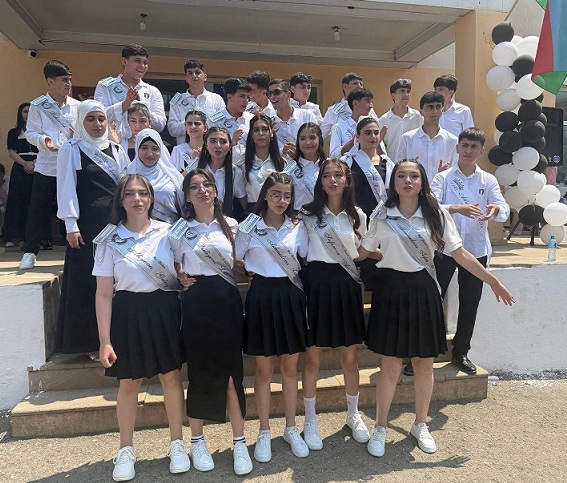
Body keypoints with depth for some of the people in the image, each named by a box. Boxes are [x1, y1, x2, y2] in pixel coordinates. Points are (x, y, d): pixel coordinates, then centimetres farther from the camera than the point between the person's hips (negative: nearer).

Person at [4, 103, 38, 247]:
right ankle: (12, 237, -6)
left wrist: (34, 163, -11)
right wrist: (25, 163, -13)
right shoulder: (14, 133, 15)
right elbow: (11, 152, 4)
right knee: (17, 201, -5)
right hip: (20, 169, 0)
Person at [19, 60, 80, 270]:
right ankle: (29, 252, 16)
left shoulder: (77, 106, 7)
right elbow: (30, 133, 0)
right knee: (38, 210, 2)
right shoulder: (37, 106, 3)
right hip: (46, 167, -1)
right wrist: (43, 140, -20)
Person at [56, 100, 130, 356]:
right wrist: (71, 225, -11)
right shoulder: (71, 149, 1)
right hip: (87, 225, -4)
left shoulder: (116, 150, 13)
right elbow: (66, 189, -4)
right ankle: (88, 340, 13)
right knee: (88, 282, 0)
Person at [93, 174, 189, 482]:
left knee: (171, 377, 9)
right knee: (128, 383, 11)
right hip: (128, 313, 0)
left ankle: (177, 444, 28)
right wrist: (105, 340, -7)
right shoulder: (110, 239, -2)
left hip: (165, 310, 1)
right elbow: (104, 293, -3)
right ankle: (126, 451, 31)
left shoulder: (167, 232, -1)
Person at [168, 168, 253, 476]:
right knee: (200, 371, 6)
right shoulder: (180, 229, 4)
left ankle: (239, 442, 16)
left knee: (232, 370, 1)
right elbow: (174, 268, 11)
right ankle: (197, 441, 26)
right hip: (196, 302, -1)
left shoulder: (230, 225, 9)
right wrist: (180, 277, -7)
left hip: (227, 300, 1)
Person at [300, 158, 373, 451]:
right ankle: (310, 420, 24)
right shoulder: (308, 214, 0)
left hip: (347, 285, 2)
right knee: (312, 358, 5)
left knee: (349, 358, 10)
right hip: (317, 282, -2)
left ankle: (353, 415, 33)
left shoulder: (358, 216, 6)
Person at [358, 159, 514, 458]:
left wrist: (493, 281, -2)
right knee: (390, 366, 4)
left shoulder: (437, 216, 0)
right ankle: (380, 428, 23)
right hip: (390, 291, -1)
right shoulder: (381, 216, -1)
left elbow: (460, 254, -1)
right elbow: (362, 253, 5)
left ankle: (420, 425, 34)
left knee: (424, 363, 11)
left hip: (423, 291, 1)